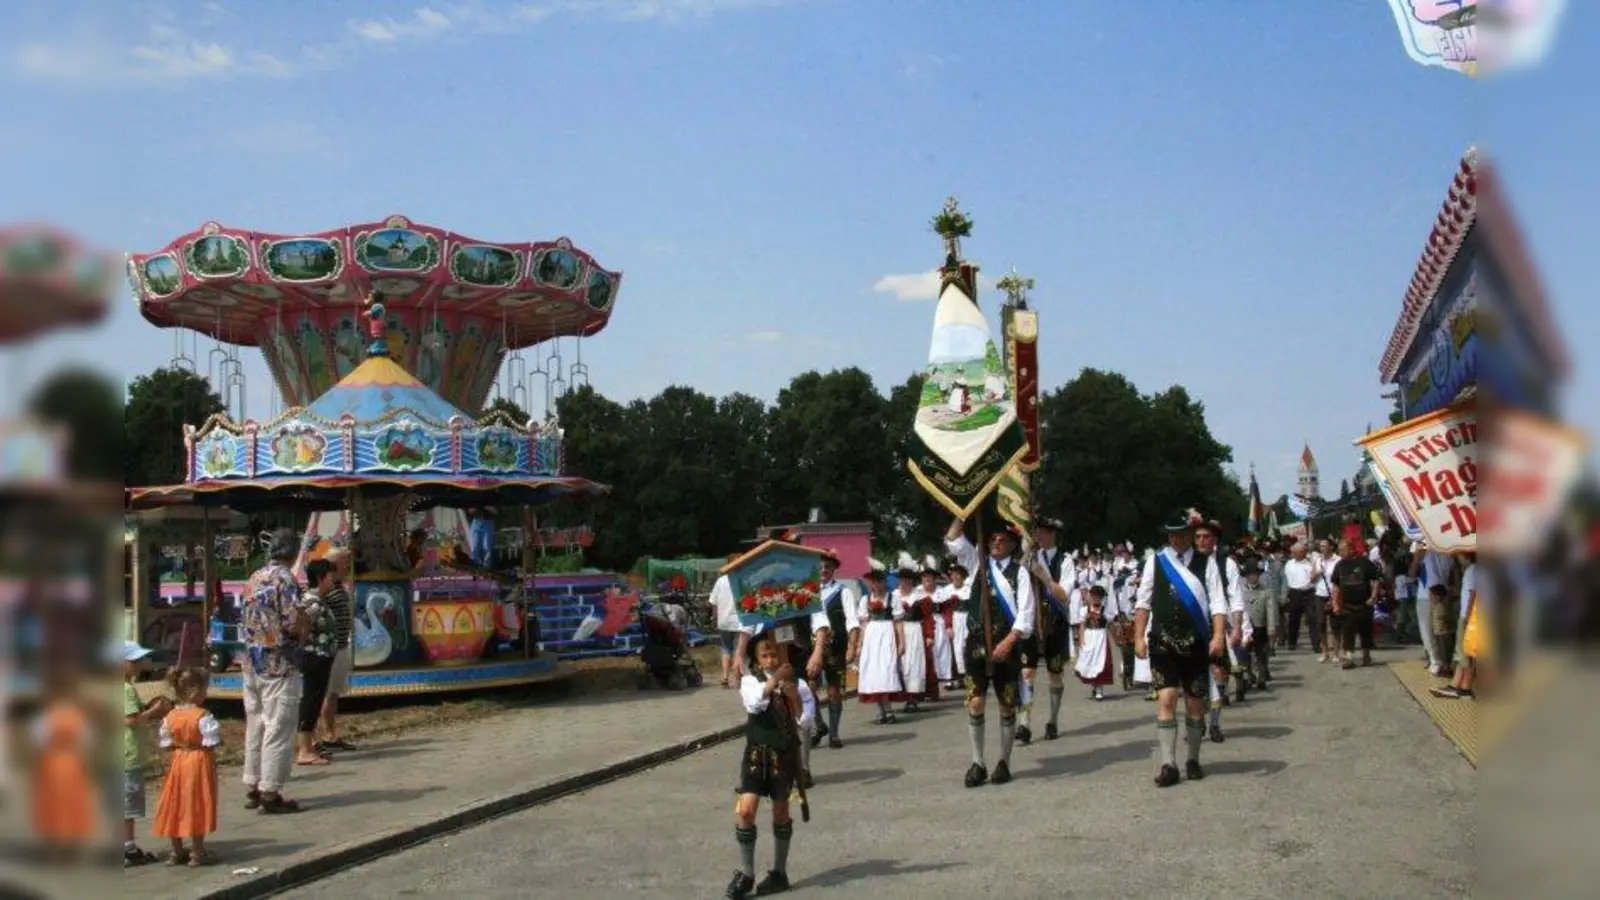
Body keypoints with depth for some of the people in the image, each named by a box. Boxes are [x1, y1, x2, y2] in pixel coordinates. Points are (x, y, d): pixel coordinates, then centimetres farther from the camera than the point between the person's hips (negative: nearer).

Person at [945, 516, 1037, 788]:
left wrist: (1008, 642, -17)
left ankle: (1004, 763, 16)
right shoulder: (979, 563, 9)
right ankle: (977, 763, 6)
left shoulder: (1019, 572, -1)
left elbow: (1025, 613, -8)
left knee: (1007, 707, 6)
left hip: (1006, 645, -2)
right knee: (975, 704, -3)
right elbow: (952, 541, 0)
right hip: (977, 644, 2)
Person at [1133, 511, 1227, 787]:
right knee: (1166, 700, -8)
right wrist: (1139, 636, 1)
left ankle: (1193, 760, 23)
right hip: (1163, 643, 0)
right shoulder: (1155, 562, 5)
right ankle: (1168, 764, -7)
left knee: (1195, 704, 9)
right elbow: (1143, 602, 8)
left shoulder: (1206, 563, 2)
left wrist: (1218, 636, -14)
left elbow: (1217, 603, -2)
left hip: (1196, 644, 0)